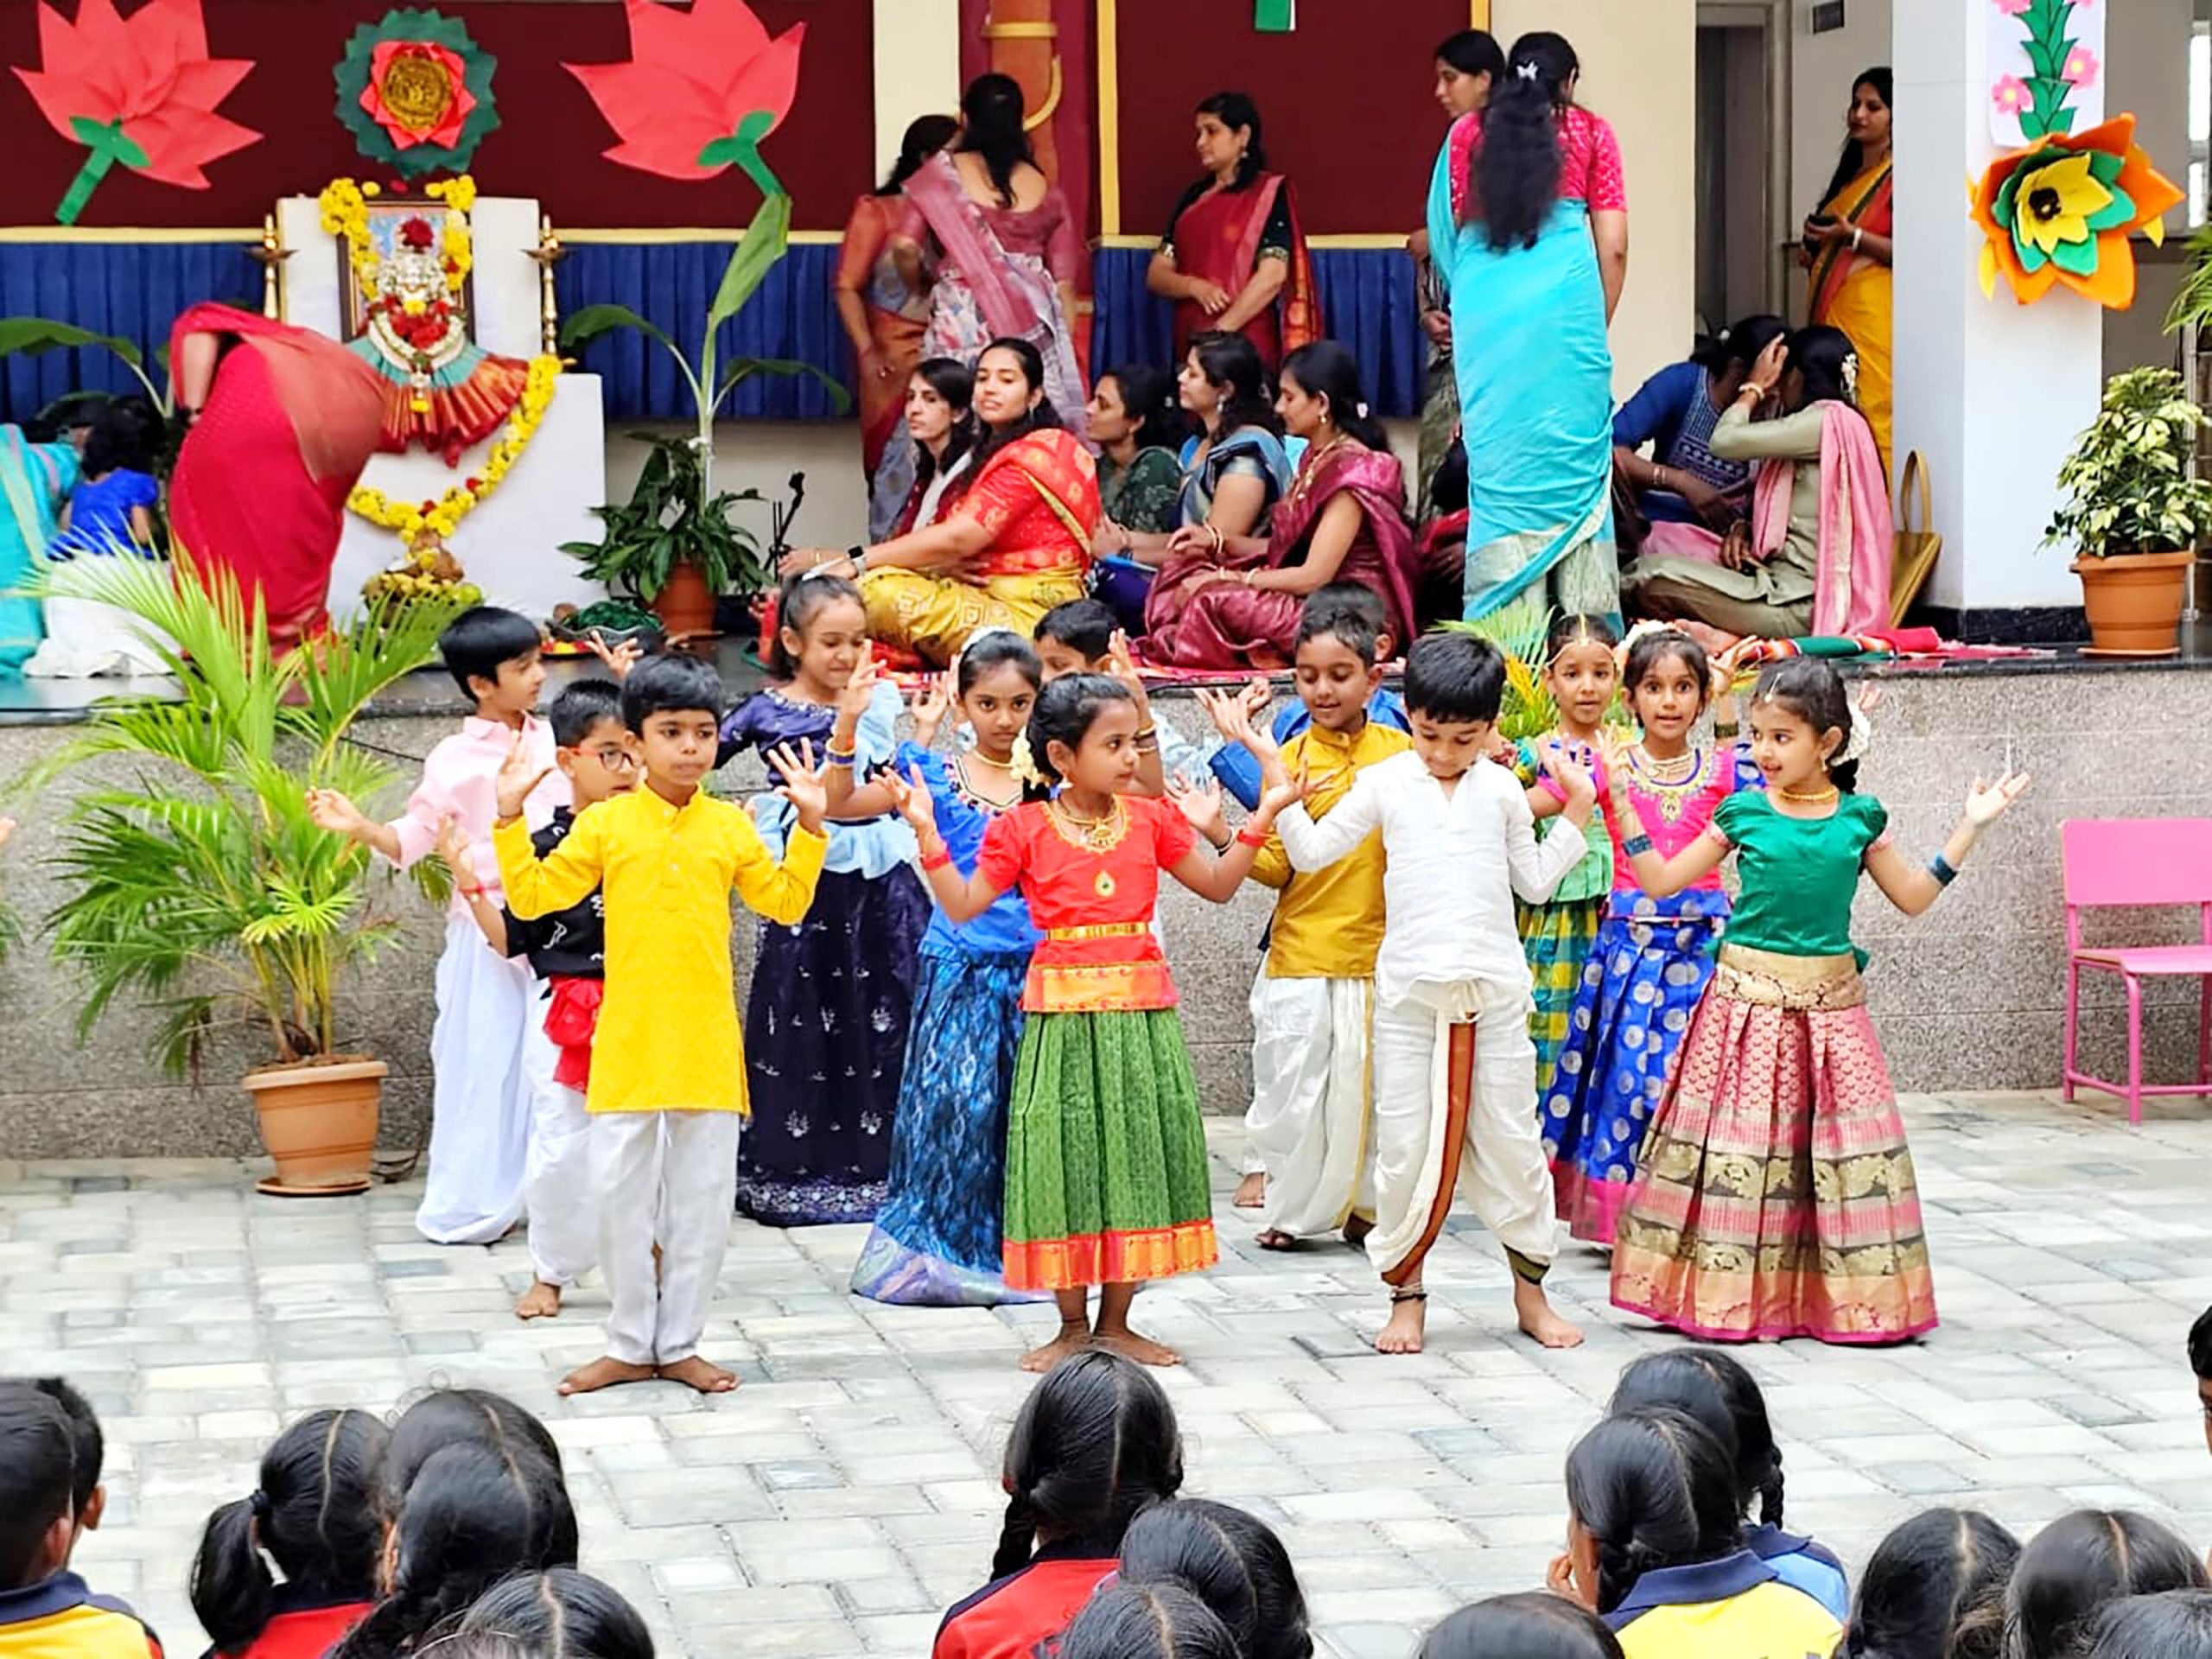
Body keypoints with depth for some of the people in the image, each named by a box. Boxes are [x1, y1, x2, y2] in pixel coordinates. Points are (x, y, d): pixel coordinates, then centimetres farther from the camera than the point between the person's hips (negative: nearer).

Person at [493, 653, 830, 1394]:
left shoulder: (730, 827, 5)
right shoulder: (605, 824, 0)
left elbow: (786, 902, 13)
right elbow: (533, 896, 2)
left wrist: (809, 824, 6)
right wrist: (510, 819, -6)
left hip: (707, 1047, 1)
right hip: (627, 1045, -1)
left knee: (703, 1197, 6)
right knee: (620, 1193, 2)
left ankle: (679, 1344, 17)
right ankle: (629, 1346, 16)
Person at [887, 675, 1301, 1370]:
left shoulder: (1151, 819, 6)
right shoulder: (1024, 830, -2)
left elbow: (1217, 887, 14)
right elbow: (963, 906, -1)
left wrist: (1259, 821, 5)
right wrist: (927, 833, -10)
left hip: (1141, 1013, 3)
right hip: (1063, 1014, -3)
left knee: (1139, 1150, 5)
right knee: (1064, 1158, 0)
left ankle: (1116, 1321, 17)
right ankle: (1073, 1325, 13)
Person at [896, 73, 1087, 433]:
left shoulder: (941, 174, 3)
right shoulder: (1044, 189, 11)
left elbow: (905, 246, -4)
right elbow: (1063, 282, 11)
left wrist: (916, 286, 16)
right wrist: (1062, 343, 18)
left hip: (963, 320, -2)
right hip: (1033, 321, 3)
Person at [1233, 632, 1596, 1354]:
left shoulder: (1501, 790, 7)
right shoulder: (1386, 783, 4)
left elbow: (1534, 881, 17)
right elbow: (1311, 851, 6)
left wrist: (1577, 812, 11)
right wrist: (1275, 775, 0)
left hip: (1494, 988, 1)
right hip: (1410, 989, -1)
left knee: (1511, 1138, 5)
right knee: (1404, 1141, 1)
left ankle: (1530, 1288, 16)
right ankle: (1405, 1294, 11)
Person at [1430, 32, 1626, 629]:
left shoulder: (1467, 134, 15)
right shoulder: (1591, 133, 10)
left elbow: (1447, 234, 16)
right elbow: (1613, 247, 7)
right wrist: (1599, 327, 17)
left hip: (1483, 314, 2)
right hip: (1566, 311, -2)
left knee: (1500, 464, 3)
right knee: (1574, 459, 2)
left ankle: (1507, 628, 0)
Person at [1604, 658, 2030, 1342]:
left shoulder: (1859, 818, 3)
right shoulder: (1744, 813, 0)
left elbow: (1912, 896, 14)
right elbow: (1661, 881, 4)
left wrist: (1970, 828, 10)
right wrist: (1623, 805, -1)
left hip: (1829, 1006, 1)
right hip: (1748, 1002, -1)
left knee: (1843, 1150, 3)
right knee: (1738, 1147, -1)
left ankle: (1850, 1296, 12)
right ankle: (1731, 1294, 8)